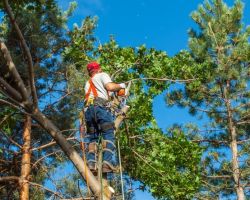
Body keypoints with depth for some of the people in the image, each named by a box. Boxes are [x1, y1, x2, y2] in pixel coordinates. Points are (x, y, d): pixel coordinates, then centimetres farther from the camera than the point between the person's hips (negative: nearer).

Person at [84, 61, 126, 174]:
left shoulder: (88, 83, 35)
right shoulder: (102, 75, 16)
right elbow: (110, 87, -3)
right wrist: (121, 86, 14)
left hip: (88, 109, 6)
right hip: (100, 106, -6)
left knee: (92, 137, 5)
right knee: (108, 135, -10)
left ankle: (91, 163, -13)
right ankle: (107, 162, -26)